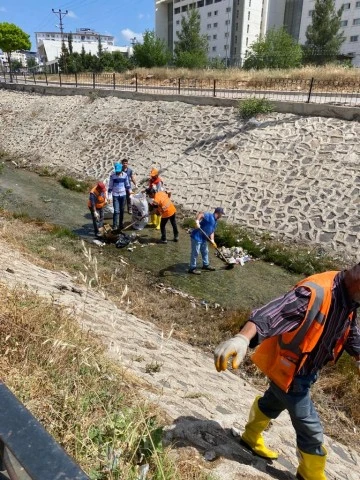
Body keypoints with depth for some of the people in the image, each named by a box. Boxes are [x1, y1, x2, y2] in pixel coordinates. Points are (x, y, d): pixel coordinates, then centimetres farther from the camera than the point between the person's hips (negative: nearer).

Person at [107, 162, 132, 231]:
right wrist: (109, 196, -7)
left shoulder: (125, 175, -1)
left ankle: (121, 224, 23)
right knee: (116, 211, -9)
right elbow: (110, 186, -4)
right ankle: (114, 226, -3)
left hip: (123, 195, 3)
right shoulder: (112, 176, -7)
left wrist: (130, 190, -5)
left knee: (122, 210, 10)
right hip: (115, 195, -3)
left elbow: (127, 184, 9)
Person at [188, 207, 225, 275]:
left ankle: (206, 265, 41)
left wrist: (212, 240, -2)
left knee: (205, 251, 22)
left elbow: (212, 231, 13)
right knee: (195, 253, -1)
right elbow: (201, 214, -32)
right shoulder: (209, 216, -17)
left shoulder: (215, 222, 12)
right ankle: (192, 268, 10)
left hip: (204, 238, 10)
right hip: (197, 237, -10)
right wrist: (197, 221, -48)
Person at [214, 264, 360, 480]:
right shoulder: (316, 293, -35)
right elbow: (272, 313, -49)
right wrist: (243, 338, -64)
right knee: (311, 428, 8)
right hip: (289, 371, -8)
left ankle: (252, 437, 55)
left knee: (272, 404, 29)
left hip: (306, 370, 9)